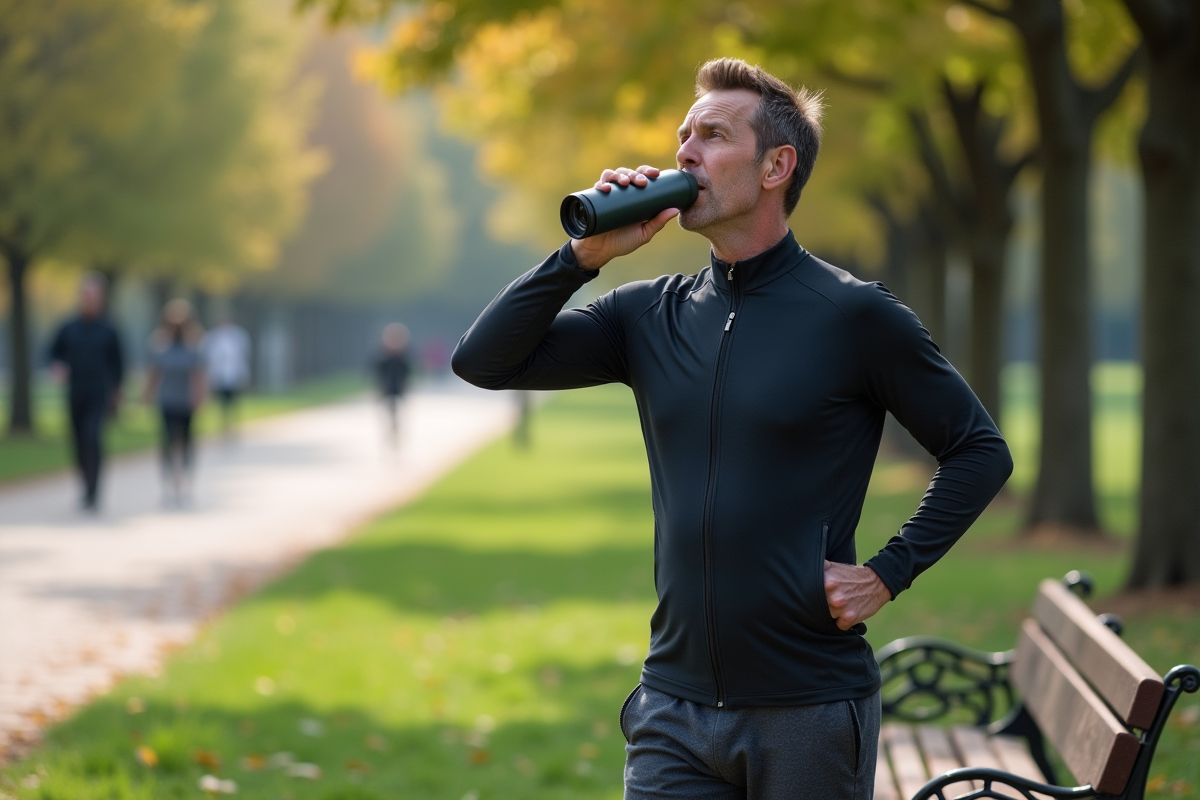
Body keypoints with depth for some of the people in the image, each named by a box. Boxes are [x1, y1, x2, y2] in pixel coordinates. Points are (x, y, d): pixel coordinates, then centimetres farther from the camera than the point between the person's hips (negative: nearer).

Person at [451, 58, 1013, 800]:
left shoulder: (853, 314, -5)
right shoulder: (651, 314, 8)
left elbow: (980, 451, 0)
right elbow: (485, 361, 2)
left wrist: (888, 573, -8)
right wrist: (587, 253, -6)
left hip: (809, 712, -4)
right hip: (676, 704, 4)